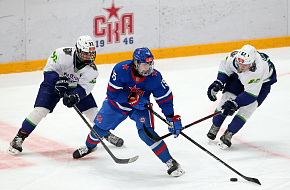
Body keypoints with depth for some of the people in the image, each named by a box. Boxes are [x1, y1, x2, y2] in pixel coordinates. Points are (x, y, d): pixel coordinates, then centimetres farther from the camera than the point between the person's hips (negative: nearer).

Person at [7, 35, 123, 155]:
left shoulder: (92, 69, -19)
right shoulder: (63, 54, -29)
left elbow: (84, 87, -25)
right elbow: (49, 69, -24)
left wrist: (74, 97, -43)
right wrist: (57, 82, -38)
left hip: (76, 87, 3)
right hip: (54, 83, -3)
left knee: (92, 111, -4)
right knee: (40, 110, -17)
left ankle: (106, 133, 23)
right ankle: (19, 138, -11)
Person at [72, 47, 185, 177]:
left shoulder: (155, 77, -26)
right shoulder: (121, 69, -31)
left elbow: (165, 98, -16)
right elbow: (112, 93, -26)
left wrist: (171, 118, -26)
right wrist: (132, 98, -36)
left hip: (140, 107, -1)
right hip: (117, 104, 1)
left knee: (146, 133, -24)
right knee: (100, 127, 13)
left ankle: (171, 162, -19)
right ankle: (89, 146, 49)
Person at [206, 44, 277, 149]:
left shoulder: (257, 69, -46)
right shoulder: (234, 57, -32)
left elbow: (250, 94, -40)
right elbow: (224, 66, -7)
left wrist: (234, 103, -46)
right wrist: (218, 82, -17)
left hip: (263, 81, -4)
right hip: (240, 77, 4)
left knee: (247, 107, -18)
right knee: (226, 98, -5)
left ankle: (228, 135, -7)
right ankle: (214, 127, 17)